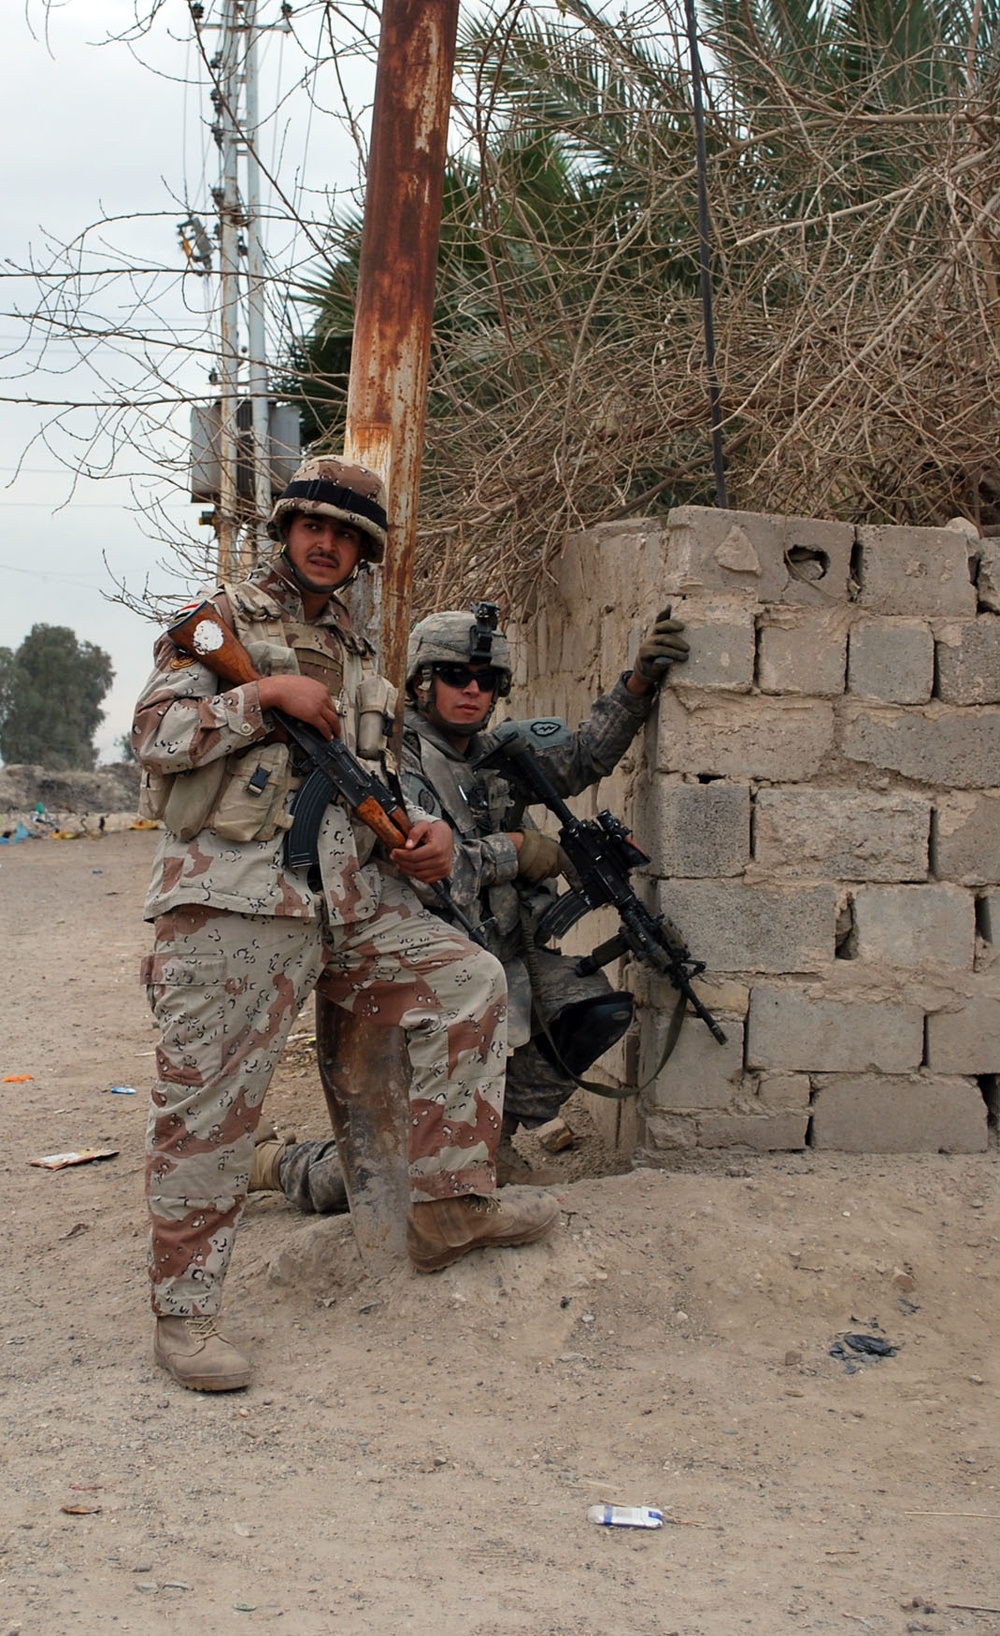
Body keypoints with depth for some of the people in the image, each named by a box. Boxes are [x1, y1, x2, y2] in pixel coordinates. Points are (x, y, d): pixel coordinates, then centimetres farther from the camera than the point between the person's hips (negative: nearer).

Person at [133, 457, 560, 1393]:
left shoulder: (358, 658, 23)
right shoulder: (221, 621, 5)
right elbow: (153, 736, -5)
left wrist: (425, 831, 4)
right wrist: (266, 694, -13)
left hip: (346, 896, 6)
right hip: (231, 897, -6)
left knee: (468, 983, -4)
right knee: (209, 1103, -5)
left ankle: (449, 1206, 2)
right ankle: (183, 1313, 4)